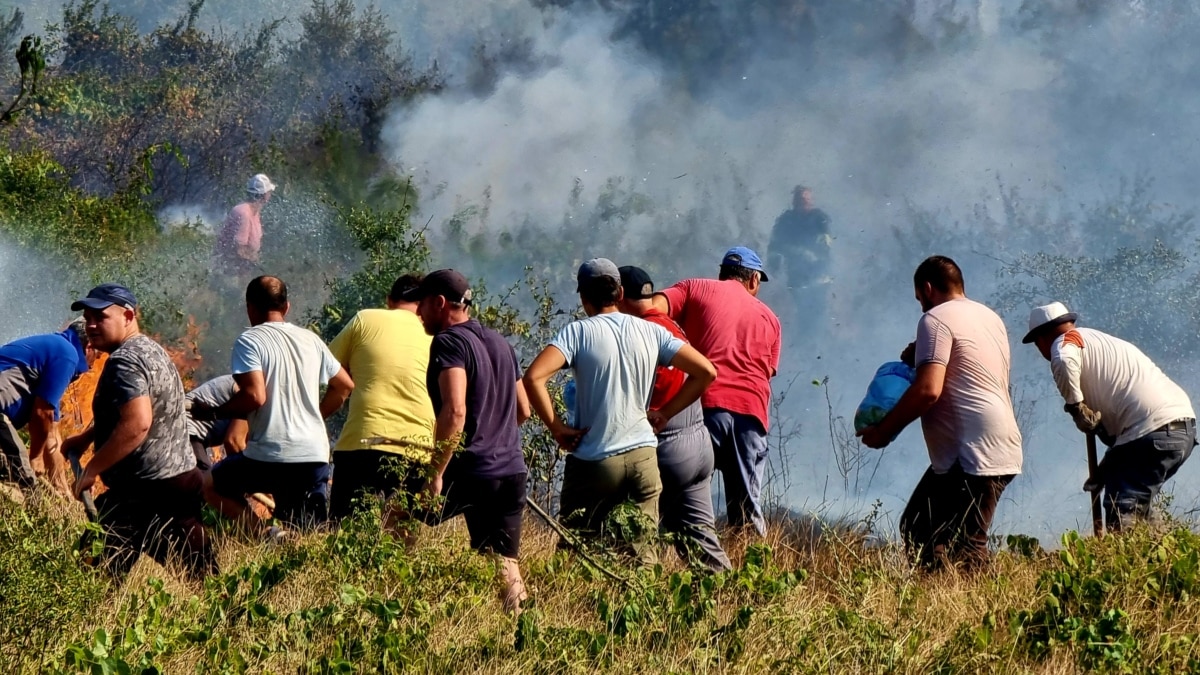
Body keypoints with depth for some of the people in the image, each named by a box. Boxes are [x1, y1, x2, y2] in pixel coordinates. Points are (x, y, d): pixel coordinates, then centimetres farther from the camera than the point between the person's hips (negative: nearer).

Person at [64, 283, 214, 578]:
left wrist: (92, 469, -20)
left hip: (147, 490, -11)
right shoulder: (151, 350, 17)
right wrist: (85, 438, 23)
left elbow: (137, 424, -28)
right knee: (199, 573, 12)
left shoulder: (124, 361, -16)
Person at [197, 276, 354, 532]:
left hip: (270, 456, -5)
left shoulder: (249, 341, -4)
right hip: (316, 456, 5)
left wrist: (211, 413, -2)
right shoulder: (310, 339, 15)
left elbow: (255, 396, -16)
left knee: (210, 484, 18)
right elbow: (344, 386, 23)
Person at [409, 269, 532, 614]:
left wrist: (435, 475, -23)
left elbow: (455, 411, -23)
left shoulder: (449, 342, -10)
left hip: (468, 472, -8)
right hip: (512, 471, 8)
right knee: (504, 563, 8)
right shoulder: (499, 343, 17)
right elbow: (523, 410, 23)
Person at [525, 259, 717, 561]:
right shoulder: (651, 332, 5)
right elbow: (706, 372, 5)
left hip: (593, 462, -3)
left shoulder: (578, 332, -6)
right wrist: (664, 414, 9)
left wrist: (557, 428, -9)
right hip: (643, 457, 3)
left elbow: (534, 378, -19)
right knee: (641, 551, 7)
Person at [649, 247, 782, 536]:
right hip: (752, 410, 3)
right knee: (747, 509, 8)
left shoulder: (695, 288, 15)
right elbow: (768, 372, 18)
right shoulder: (769, 318, 25)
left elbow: (654, 307, -2)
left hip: (705, 404, -3)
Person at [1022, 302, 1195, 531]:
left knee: (1122, 515, -13)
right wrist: (1104, 469, 32)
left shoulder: (1066, 340, 4)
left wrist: (1076, 407, -10)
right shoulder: (1103, 342, 31)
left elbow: (1063, 363, -23)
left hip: (1153, 429, -9)